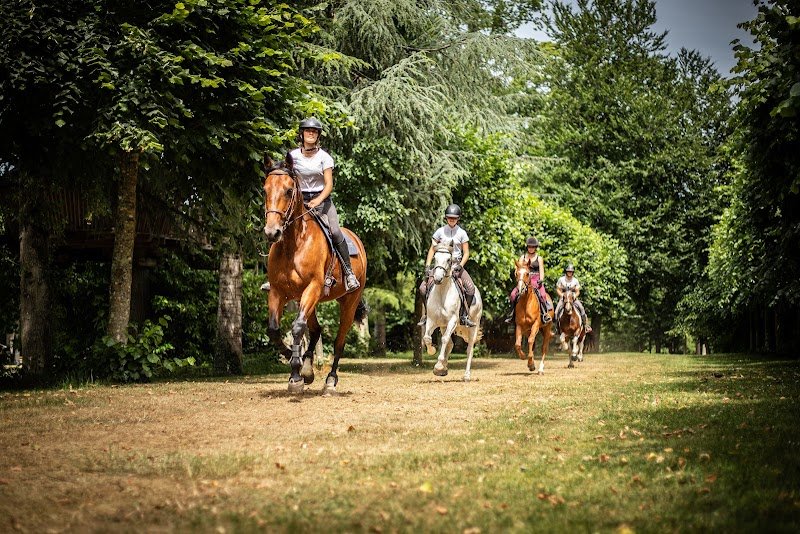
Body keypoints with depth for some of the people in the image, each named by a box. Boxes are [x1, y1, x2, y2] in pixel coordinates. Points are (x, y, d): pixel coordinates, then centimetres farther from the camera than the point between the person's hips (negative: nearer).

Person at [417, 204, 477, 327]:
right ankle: (426, 314, 2)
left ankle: (464, 315, -5)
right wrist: (427, 266, -4)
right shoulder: (440, 232, 3)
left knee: (470, 288, -21)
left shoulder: (462, 233, 1)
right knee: (423, 287, -15)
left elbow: (466, 253, 1)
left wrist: (460, 266, -16)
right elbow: (432, 249, 8)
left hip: (457, 265, -1)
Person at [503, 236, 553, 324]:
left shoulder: (539, 258, 9)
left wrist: (540, 280, -13)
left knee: (541, 295, -30)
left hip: (536, 281, -2)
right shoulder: (522, 258, 13)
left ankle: (545, 314, -21)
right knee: (513, 294, -18)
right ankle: (511, 313, -4)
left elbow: (541, 272, 4)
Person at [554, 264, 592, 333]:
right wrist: (562, 295, -15)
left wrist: (574, 296, -17)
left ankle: (586, 325, -15)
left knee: (581, 308, -23)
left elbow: (577, 292, 3)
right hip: (563, 298, 0)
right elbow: (558, 290, 3)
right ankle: (557, 327, -7)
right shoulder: (561, 280, -1)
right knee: (557, 311, -22)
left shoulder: (575, 281, 1)